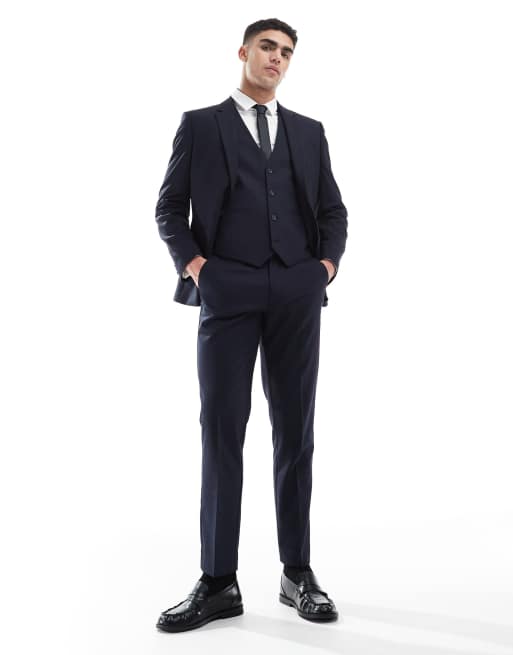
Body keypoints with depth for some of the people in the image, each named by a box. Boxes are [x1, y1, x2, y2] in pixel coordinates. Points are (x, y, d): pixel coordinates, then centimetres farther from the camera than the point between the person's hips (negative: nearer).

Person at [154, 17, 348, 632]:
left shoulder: (309, 131, 18)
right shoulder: (200, 124, 11)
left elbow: (333, 210, 18)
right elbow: (170, 207, 8)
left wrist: (327, 264, 1)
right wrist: (192, 265, -7)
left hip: (297, 297, 3)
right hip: (228, 293, -2)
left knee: (295, 431, 4)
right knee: (221, 431, -4)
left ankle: (297, 573, 12)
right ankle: (218, 582, 2)